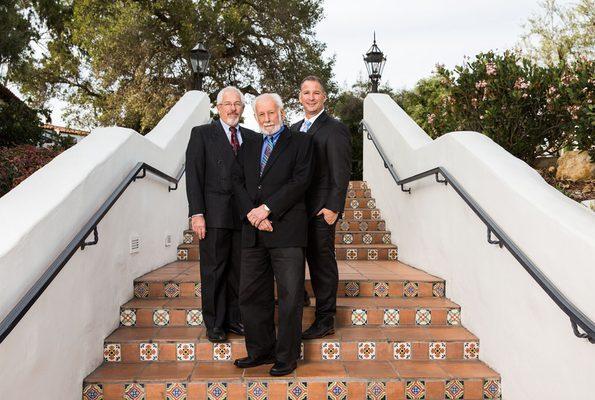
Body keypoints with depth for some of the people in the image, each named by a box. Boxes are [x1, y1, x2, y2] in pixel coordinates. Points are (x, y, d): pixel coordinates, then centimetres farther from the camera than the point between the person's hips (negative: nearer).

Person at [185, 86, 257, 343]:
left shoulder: (251, 137, 14)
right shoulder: (202, 134, 3)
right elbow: (193, 175, -4)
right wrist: (197, 213, -11)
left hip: (244, 215, 4)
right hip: (214, 215, -4)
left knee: (239, 269, 10)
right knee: (214, 270, 3)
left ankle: (234, 319, 23)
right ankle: (215, 324, 14)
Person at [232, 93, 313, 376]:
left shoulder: (300, 142, 5)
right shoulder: (248, 148, 20)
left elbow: (300, 180, -8)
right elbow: (237, 182, 9)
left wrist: (267, 208, -13)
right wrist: (251, 213, -9)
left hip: (286, 230, -5)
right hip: (253, 233, 5)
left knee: (290, 296, 0)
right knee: (251, 295, 9)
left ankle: (287, 356, 13)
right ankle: (261, 350, 24)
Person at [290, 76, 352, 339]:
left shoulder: (335, 129, -7)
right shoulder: (295, 129, 17)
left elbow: (342, 173, -12)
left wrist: (333, 207, -18)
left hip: (321, 210, -6)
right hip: (298, 208, 6)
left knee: (322, 262, 1)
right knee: (312, 260, 14)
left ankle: (325, 321, 11)